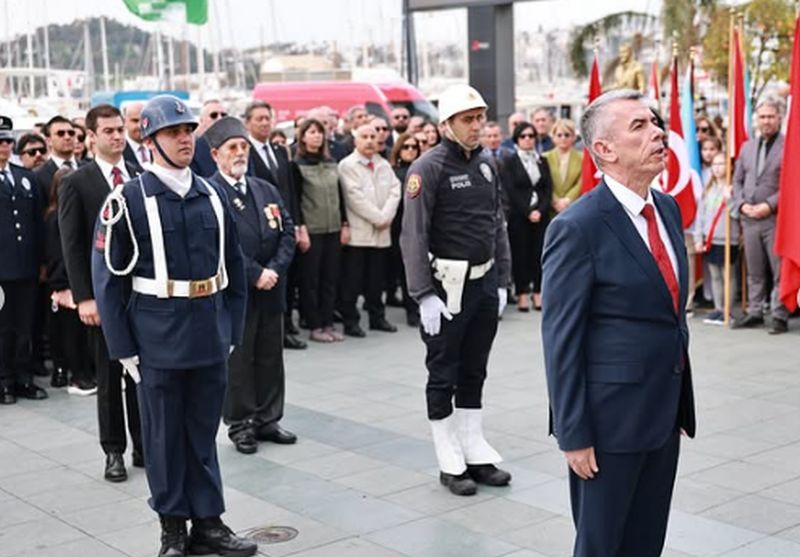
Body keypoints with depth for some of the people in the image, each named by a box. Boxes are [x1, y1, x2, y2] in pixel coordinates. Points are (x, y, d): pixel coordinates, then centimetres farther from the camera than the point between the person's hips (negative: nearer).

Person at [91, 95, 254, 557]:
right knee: (165, 435, 9)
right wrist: (123, 347, -7)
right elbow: (109, 277, -5)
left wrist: (232, 330, 8)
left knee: (204, 432, 12)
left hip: (211, 339, 4)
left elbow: (234, 268, 12)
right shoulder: (129, 201, -6)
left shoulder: (213, 197, 7)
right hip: (158, 342, -3)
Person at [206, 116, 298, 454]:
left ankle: (267, 420, 25)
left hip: (271, 290, 6)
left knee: (271, 357, 13)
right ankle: (240, 425, 16)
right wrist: (255, 274, -17)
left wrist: (275, 269, -7)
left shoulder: (267, 190, 12)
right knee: (237, 359, 4)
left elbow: (287, 232, 8)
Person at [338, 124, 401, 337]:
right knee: (352, 280, -2)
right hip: (357, 232, -5)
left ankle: (377, 317, 20)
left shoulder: (384, 165, 15)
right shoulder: (347, 165, -4)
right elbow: (355, 197, -12)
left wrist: (386, 216, -9)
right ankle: (350, 321, 5)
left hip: (382, 232, 5)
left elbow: (395, 191, 6)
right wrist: (378, 218, -12)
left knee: (377, 279, 11)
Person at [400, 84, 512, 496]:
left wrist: (501, 282, 11)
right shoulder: (429, 168, -11)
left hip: (484, 283, 6)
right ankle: (450, 463, 13)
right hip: (447, 286, -6)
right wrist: (424, 295, -18)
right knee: (443, 376, 4)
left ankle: (475, 452, 24)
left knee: (474, 373, 14)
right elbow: (413, 236, -15)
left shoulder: (486, 165, 10)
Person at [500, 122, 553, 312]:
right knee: (520, 254, -1)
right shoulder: (510, 162, 1)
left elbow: (548, 188, 7)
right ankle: (522, 294, 3)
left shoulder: (542, 161, 13)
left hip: (541, 215, 3)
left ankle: (538, 293, 6)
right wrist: (528, 212, -12)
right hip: (519, 216, -3)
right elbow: (511, 191, -6)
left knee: (539, 253, 1)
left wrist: (541, 210, -8)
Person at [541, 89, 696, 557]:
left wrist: (681, 401, 14)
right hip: (612, 414, -7)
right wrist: (573, 434, -15)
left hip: (666, 410, 7)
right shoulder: (578, 228, -16)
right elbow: (561, 338, -15)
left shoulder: (669, 208, 8)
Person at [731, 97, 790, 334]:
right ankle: (755, 312, 19)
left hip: (776, 218, -5)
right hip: (749, 217, 5)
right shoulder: (747, 146, 16)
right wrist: (742, 204, -1)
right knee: (754, 271, 11)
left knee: (779, 270, -2)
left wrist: (769, 205, -15)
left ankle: (780, 315, 3)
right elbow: (737, 181, 16)